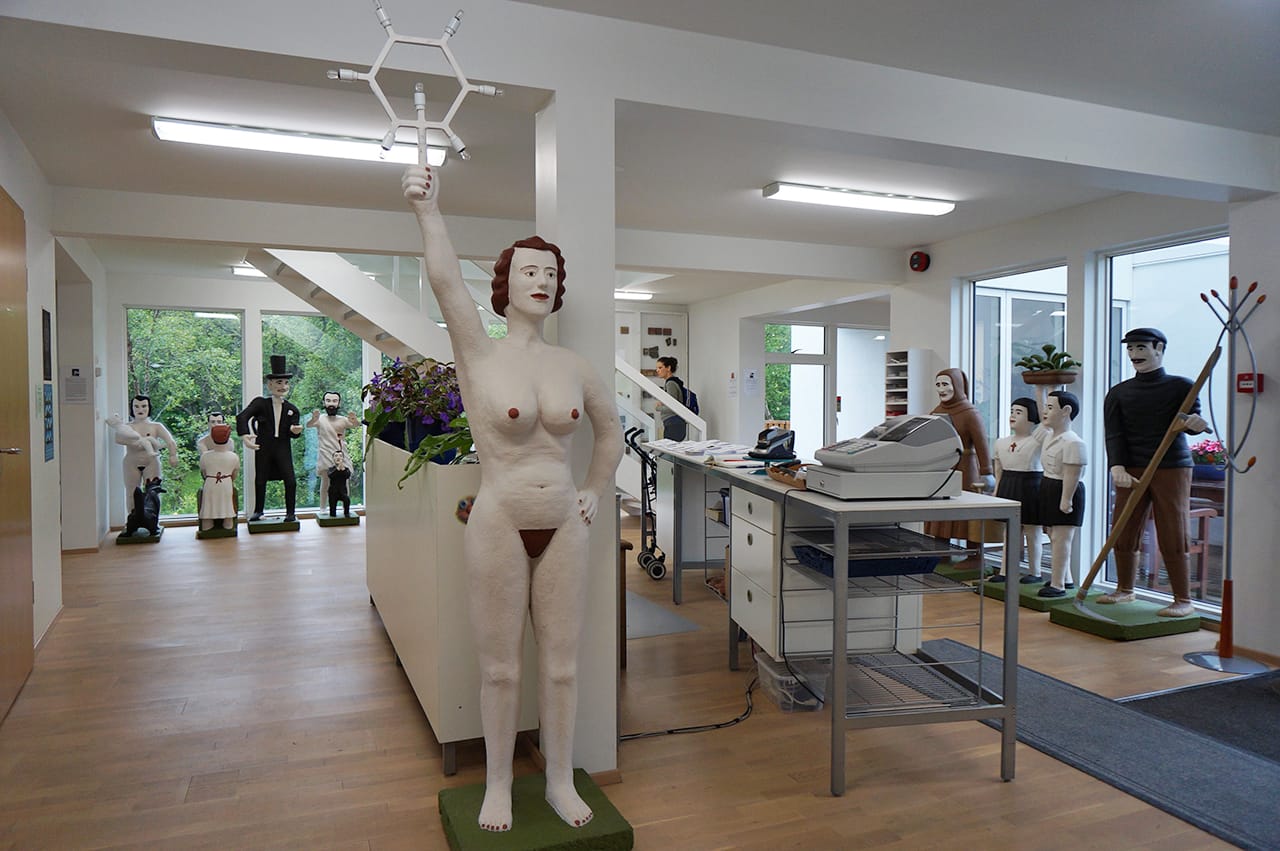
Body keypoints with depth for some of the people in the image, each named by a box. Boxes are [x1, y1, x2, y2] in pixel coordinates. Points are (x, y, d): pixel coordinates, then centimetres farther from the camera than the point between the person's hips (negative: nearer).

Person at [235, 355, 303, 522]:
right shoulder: (260, 403, -4)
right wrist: (244, 436, -33)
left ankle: (290, 512, 7)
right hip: (263, 448, -1)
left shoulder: (292, 409, 4)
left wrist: (295, 430, -24)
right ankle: (258, 511, 29)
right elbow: (242, 417, -18)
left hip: (283, 448, 1)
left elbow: (293, 433, 2)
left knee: (290, 480, -6)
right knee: (260, 480, 10)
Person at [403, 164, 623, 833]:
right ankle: (497, 784, 32)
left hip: (564, 528, 3)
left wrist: (597, 491, 13)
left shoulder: (573, 366, 4)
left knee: (561, 665, 12)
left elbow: (610, 428, 20)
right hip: (499, 528, -3)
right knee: (500, 669, 10)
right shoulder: (478, 355, -6)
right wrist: (426, 208, -36)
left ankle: (561, 782, 31)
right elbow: (445, 281, -24)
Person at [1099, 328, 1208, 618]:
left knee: (1172, 536, -3)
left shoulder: (1181, 386, 3)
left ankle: (1183, 600, 8)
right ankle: (1124, 590, 23)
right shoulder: (1118, 393, 8)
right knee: (1123, 532, 6)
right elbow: (1114, 434, -2)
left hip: (1172, 468, -3)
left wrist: (1196, 423, -35)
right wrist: (1117, 466, -18)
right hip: (1131, 471, 3)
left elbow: (1193, 417, -9)